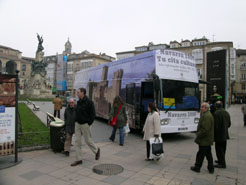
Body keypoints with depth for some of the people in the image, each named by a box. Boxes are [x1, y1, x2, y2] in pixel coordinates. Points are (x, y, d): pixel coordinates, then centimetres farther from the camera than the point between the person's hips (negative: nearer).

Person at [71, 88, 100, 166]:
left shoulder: (89, 102, -15)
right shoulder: (79, 102, 8)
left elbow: (93, 114, -15)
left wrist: (89, 124, -14)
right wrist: (76, 121, 10)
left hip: (85, 124, -7)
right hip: (77, 124, 7)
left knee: (88, 140, 5)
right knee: (77, 141, 6)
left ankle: (97, 150, 33)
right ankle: (79, 159, 15)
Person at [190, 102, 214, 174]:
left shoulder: (206, 116, -22)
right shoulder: (208, 115, 13)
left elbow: (205, 129, -26)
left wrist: (198, 136, -17)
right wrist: (199, 134, 17)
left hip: (204, 140, -10)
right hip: (208, 139, 10)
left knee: (200, 154, 2)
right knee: (208, 154, 18)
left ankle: (197, 167, 14)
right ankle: (211, 168, 27)